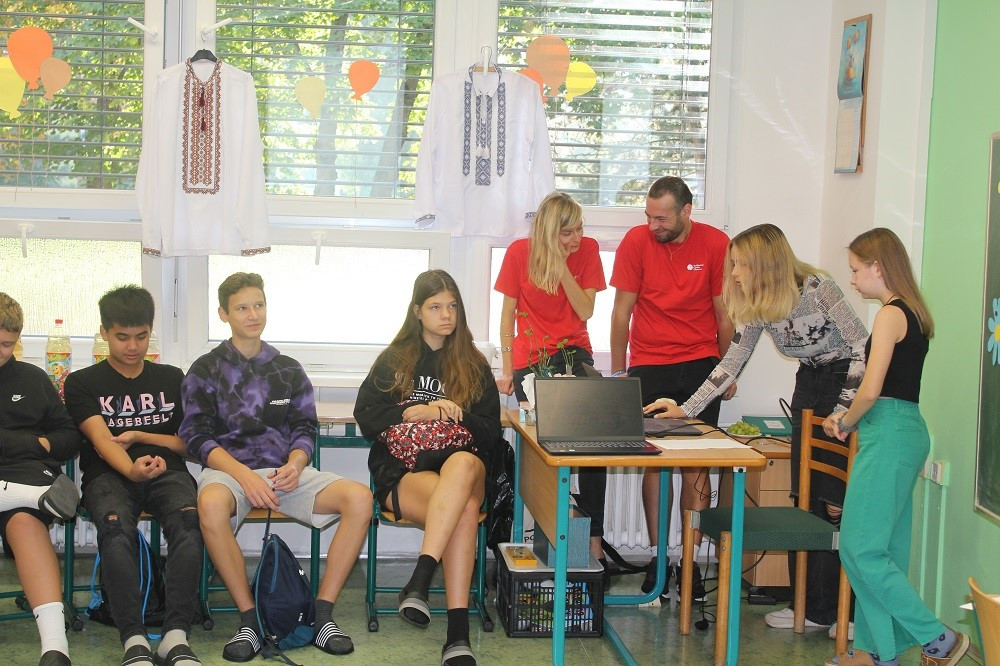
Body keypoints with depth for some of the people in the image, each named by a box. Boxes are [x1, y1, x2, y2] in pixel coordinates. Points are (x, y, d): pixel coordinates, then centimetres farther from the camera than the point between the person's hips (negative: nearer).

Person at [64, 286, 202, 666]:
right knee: (115, 528, -38)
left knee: (188, 522, -35)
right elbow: (101, 440, -4)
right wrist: (131, 469, -25)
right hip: (109, 475, -1)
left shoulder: (172, 379, 20)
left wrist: (139, 436, 4)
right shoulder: (82, 384, 12)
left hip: (167, 472, 2)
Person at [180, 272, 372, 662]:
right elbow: (198, 436, 0)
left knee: (359, 497, -24)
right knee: (211, 504, -41)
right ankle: (249, 621, -26)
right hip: (228, 469, -3)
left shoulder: (288, 370, 18)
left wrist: (294, 465, -11)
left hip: (285, 471, 3)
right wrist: (244, 475, -17)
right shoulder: (205, 371, 9)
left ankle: (323, 616, -19)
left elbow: (305, 430, 13)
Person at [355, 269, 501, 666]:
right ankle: (457, 632, -42)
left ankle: (419, 582, -46)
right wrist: (414, 412, -11)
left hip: (462, 464, 2)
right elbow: (365, 416, 4)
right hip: (402, 469, -1)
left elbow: (490, 432, 9)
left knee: (463, 464, -40)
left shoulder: (474, 366, 17)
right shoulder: (394, 359, 16)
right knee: (464, 510, -36)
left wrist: (454, 415, -11)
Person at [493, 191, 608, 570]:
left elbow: (585, 311, -7)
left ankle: (594, 540, -16)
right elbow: (508, 314, 0)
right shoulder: (520, 252, -5)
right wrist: (507, 371, -2)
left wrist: (562, 267, -17)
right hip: (530, 358, 0)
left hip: (573, 352, 1)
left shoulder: (588, 249, -2)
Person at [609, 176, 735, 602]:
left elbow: (723, 312, 5)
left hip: (700, 366, 0)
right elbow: (622, 310, 1)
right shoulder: (637, 241, -4)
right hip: (649, 367, 0)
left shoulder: (715, 244, -3)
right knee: (654, 463, 1)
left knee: (695, 467, -1)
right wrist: (618, 371, 3)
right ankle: (657, 558, 10)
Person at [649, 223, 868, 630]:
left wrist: (844, 410, -20)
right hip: (809, 383, 7)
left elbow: (864, 347, -18)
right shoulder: (755, 306, -2)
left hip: (849, 383, -7)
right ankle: (809, 606, 11)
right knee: (804, 498, 4)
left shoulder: (817, 289, -22)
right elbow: (731, 363, 5)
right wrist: (686, 409, 1)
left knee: (836, 503, -9)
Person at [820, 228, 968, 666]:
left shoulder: (890, 314, -13)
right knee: (886, 549, 13)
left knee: (861, 548, -5)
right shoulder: (914, 314, 15)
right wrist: (850, 420, 12)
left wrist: (846, 423, -3)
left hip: (888, 434, -10)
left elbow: (871, 391, -20)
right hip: (908, 430, 10)